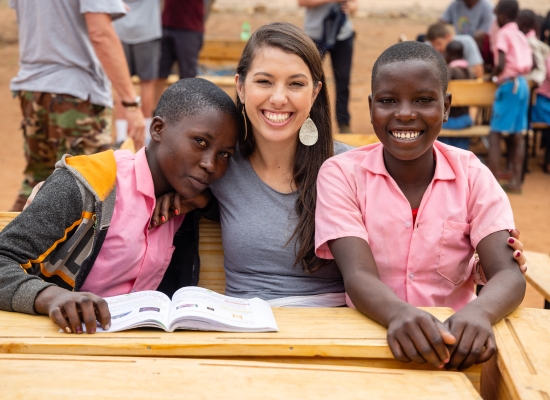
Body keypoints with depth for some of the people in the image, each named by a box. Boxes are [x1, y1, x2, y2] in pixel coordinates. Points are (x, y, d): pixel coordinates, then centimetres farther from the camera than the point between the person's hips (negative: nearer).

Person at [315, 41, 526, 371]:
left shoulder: (472, 175, 1)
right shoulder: (341, 174, -3)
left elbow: (508, 275, -10)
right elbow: (359, 276, -15)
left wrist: (479, 312, -33)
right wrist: (398, 314, -37)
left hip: (456, 344, 1)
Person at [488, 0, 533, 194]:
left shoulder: (503, 34, -7)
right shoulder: (521, 35, 15)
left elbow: (501, 65, -17)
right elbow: (530, 64, 12)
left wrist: (492, 76, 1)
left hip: (508, 85, -8)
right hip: (522, 84, 8)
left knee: (495, 134, -5)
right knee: (517, 134, 9)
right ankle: (516, 180, 10)